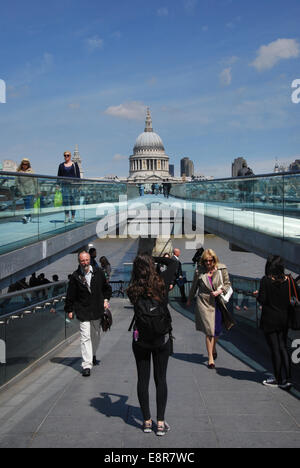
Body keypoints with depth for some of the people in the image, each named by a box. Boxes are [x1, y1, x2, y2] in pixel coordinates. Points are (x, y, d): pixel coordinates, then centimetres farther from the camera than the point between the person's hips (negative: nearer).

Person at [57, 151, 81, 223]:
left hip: (73, 184, -2)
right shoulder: (61, 165, 13)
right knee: (65, 200, -4)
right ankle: (66, 216, 0)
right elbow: (59, 176, 14)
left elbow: (78, 175, 6)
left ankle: (73, 217, 5)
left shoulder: (74, 164, 8)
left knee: (72, 200, -1)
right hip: (64, 184, 2)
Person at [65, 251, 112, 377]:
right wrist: (69, 310, 1)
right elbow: (70, 295, 1)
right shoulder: (75, 277, -6)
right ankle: (87, 365, -10)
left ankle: (92, 355, 42)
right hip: (83, 312, -3)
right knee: (85, 338, -10)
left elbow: (107, 288, 17)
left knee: (96, 335, 17)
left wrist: (105, 299, 4)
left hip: (97, 310, 3)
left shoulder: (98, 273, 1)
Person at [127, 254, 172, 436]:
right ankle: (161, 422, 11)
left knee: (143, 379, 10)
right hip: (162, 339, -1)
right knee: (161, 379, 8)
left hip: (140, 339, 1)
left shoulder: (133, 290, -7)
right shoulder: (160, 285, -10)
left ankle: (147, 421, 17)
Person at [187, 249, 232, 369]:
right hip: (204, 303, -2)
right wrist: (189, 300, 22)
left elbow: (228, 284, 7)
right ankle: (211, 358, 5)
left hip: (218, 302, 2)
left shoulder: (222, 269, -1)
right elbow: (194, 286, 12)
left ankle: (214, 348, 41)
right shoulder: (199, 271, -1)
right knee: (209, 331, -4)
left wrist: (220, 291, -11)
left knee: (217, 330, 11)